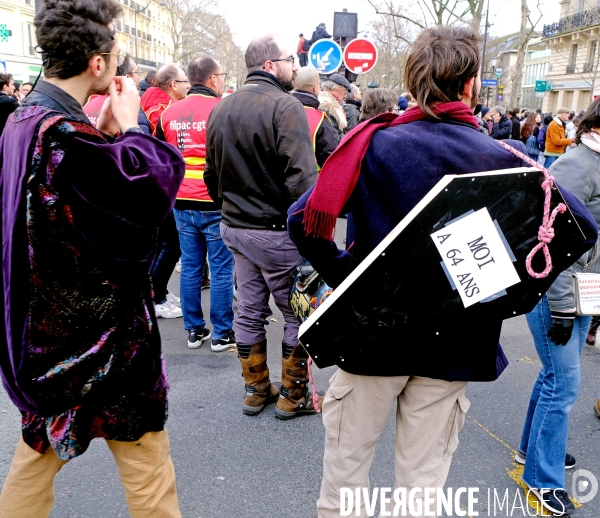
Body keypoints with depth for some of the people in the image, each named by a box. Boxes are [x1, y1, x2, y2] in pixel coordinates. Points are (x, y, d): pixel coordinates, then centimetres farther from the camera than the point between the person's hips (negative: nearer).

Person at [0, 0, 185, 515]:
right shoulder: (64, 132, -23)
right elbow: (154, 185, -23)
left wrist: (107, 130, 3)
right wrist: (130, 124, -10)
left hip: (44, 322, 9)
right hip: (99, 324, -9)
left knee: (42, 447, 24)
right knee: (144, 453, 9)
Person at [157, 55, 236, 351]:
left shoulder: (170, 113, 7)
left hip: (183, 204, 6)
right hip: (216, 204, -5)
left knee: (190, 268, 12)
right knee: (221, 270, 3)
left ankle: (194, 331, 21)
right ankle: (222, 335, 11)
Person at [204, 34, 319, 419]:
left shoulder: (222, 108, 10)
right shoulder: (285, 106, -15)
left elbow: (212, 174, 16)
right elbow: (302, 177, -24)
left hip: (235, 228, 8)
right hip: (278, 231, -7)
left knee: (250, 311, 16)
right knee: (299, 314, 8)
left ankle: (256, 389, 29)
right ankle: (293, 395, 19)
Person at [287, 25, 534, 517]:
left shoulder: (376, 143, -10)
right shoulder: (505, 161, -8)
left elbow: (304, 218, -17)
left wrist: (344, 276, -4)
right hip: (453, 342, 1)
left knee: (345, 466, 18)